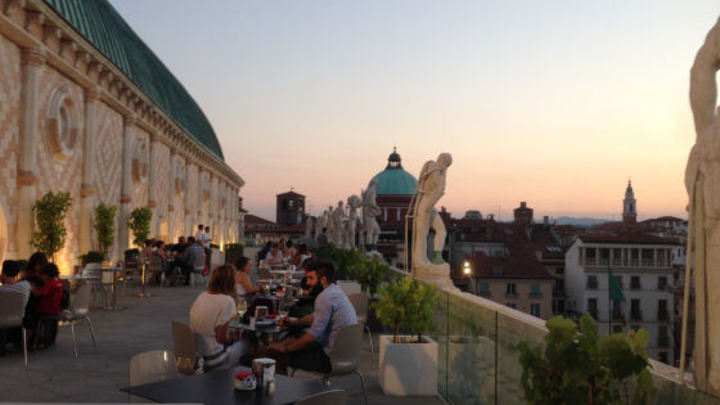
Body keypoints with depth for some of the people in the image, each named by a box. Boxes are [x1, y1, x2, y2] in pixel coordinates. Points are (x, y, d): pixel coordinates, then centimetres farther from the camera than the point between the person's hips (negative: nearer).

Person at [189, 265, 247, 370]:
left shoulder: (202, 296, 3)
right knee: (242, 344, 14)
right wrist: (233, 338, 5)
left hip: (193, 353, 7)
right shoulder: (227, 301, -18)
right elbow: (221, 338, -16)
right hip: (211, 359, -7)